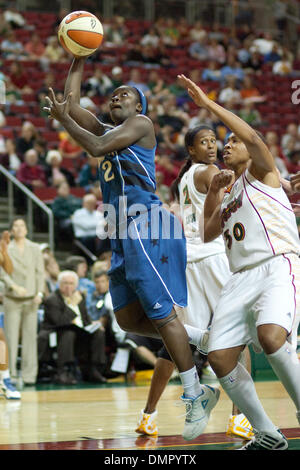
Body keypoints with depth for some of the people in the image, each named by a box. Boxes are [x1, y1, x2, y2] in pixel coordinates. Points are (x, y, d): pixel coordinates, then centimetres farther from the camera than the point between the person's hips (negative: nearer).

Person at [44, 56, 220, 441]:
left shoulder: (141, 124, 0)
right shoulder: (107, 130, 24)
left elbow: (96, 148, -12)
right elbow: (71, 104, 25)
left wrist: (63, 119, -2)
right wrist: (78, 63, 24)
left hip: (144, 226, -9)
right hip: (123, 234, 9)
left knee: (160, 312, -11)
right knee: (128, 318, 5)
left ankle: (195, 395, -7)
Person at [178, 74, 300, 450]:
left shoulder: (260, 173, 7)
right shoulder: (229, 190, 28)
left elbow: (254, 138, -13)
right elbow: (208, 234, 30)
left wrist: (209, 104, -12)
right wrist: (213, 193, 20)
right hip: (242, 276, 8)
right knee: (219, 356, -8)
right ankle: (267, 436, 2)